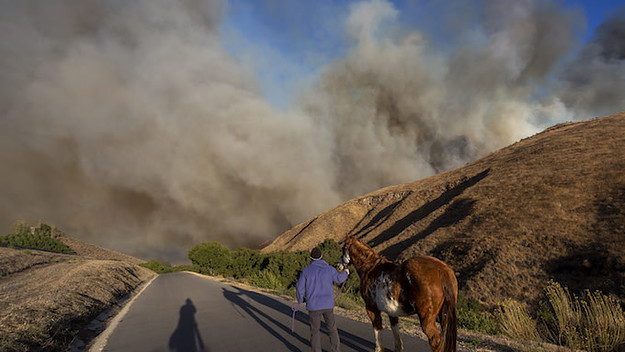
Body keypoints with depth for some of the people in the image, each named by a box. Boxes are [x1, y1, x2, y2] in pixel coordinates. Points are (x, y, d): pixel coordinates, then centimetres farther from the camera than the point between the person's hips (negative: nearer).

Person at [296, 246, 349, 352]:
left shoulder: (306, 271, -9)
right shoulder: (330, 269, -6)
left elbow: (300, 288, -4)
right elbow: (339, 279, 12)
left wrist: (300, 300, 16)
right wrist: (344, 272, 34)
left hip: (313, 306, -1)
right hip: (328, 305, 1)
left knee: (315, 330, 11)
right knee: (332, 328, 17)